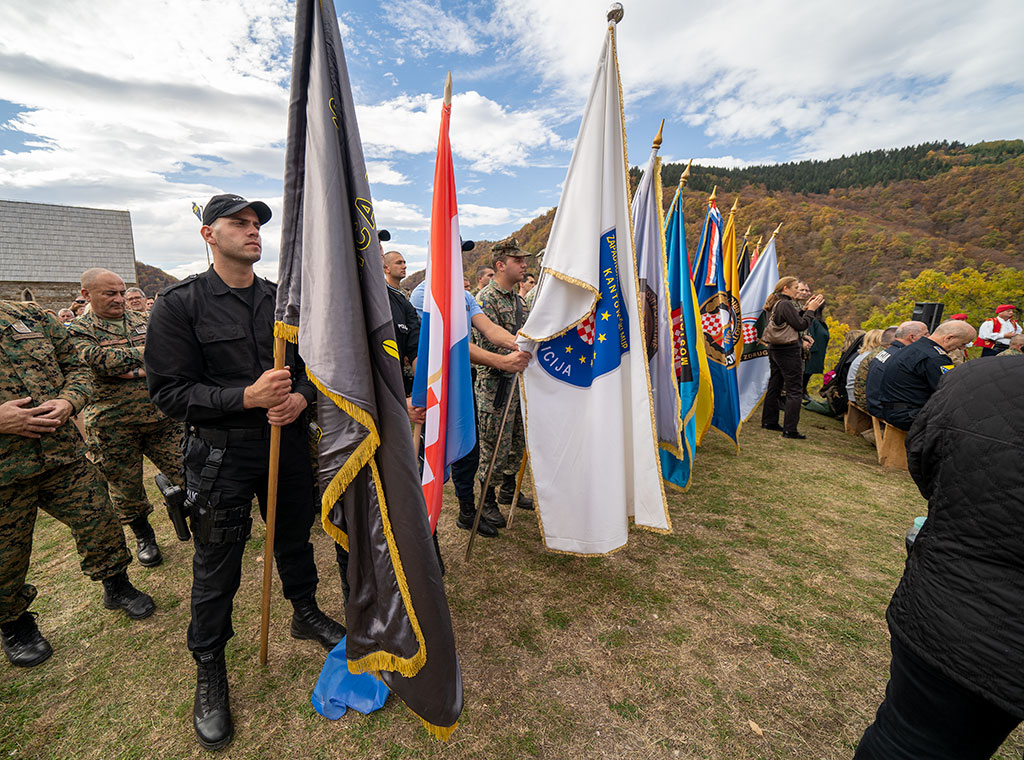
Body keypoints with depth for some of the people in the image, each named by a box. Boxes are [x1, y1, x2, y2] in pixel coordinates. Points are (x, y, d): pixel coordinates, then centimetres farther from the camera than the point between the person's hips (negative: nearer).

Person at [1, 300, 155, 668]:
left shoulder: (33, 317, 5)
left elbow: (77, 368, 10)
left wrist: (68, 401, -10)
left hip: (64, 454, 3)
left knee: (99, 523, 10)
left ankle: (117, 586, 35)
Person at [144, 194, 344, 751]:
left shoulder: (283, 300, 6)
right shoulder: (180, 304, -7)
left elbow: (312, 363, 10)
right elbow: (169, 393, -11)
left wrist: (300, 397, -11)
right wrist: (248, 397, -24)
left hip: (288, 443, 4)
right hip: (221, 454, -3)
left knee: (295, 538, 19)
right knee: (216, 565, 9)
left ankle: (305, 614, 45)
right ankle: (209, 670, 33)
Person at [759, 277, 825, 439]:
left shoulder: (774, 304, 12)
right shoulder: (786, 304, -15)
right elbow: (801, 325, -14)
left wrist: (805, 308, 12)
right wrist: (811, 309, -4)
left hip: (775, 349, 9)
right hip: (789, 351, -9)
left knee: (774, 386, 16)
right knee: (794, 390, -4)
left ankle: (769, 421, 24)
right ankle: (790, 430, -4)